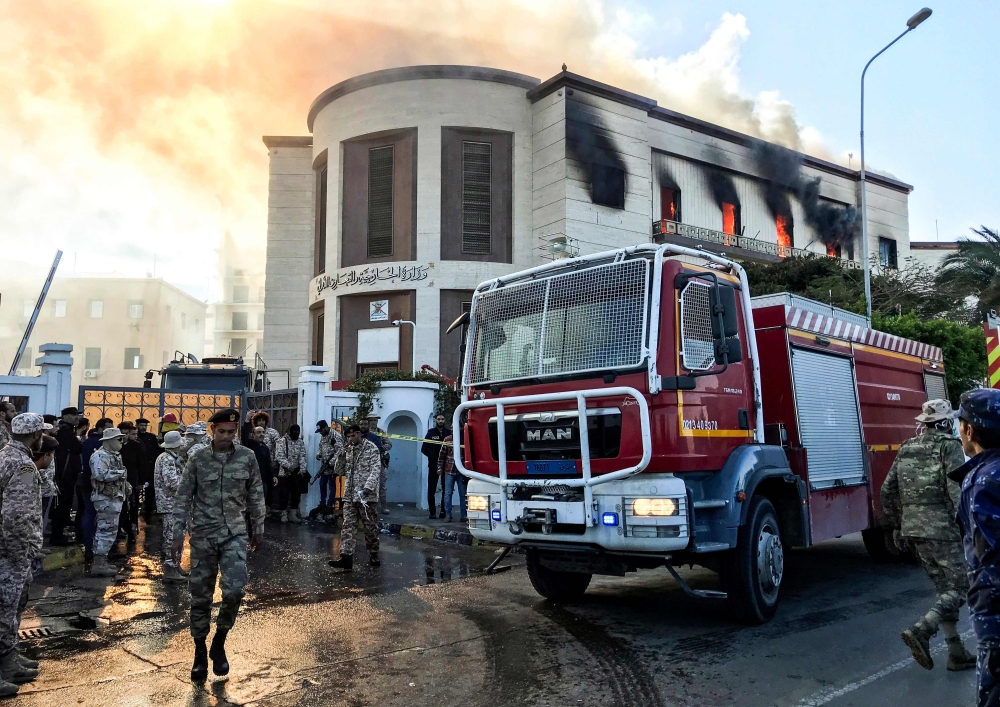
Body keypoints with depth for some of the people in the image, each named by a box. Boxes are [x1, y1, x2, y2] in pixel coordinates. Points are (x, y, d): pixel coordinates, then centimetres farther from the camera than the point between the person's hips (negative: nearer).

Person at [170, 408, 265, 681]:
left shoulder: (247, 457, -1)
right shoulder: (197, 459, -2)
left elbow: (255, 495, 8)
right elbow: (183, 497, 1)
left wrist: (258, 528, 11)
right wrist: (178, 533, -3)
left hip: (234, 533, 0)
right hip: (203, 535, 0)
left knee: (234, 590, -14)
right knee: (201, 596, 6)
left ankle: (219, 643, 11)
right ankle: (200, 651, 24)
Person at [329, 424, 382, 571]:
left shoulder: (371, 448, -6)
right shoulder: (348, 449, 12)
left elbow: (375, 470, -14)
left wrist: (367, 488, -26)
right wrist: (343, 453, -6)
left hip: (367, 495, -5)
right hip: (350, 495, 5)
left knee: (371, 526, 7)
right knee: (348, 526, -5)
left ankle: (373, 554, 22)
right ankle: (346, 557, -10)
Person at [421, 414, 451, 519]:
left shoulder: (449, 433, 6)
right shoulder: (431, 432, 6)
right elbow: (423, 449, 7)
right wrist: (433, 456, -1)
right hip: (433, 465, 0)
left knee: (446, 490, 2)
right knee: (431, 490, 0)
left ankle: (444, 511, 8)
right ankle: (432, 512, 6)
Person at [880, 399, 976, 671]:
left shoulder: (906, 449, 13)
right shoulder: (949, 445, -7)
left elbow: (887, 492, 14)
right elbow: (958, 489, -18)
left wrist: (896, 525, 21)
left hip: (914, 529, 7)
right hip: (944, 529, -7)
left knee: (944, 588, 15)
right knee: (960, 587, 2)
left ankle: (957, 654, 17)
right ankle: (921, 631, -15)